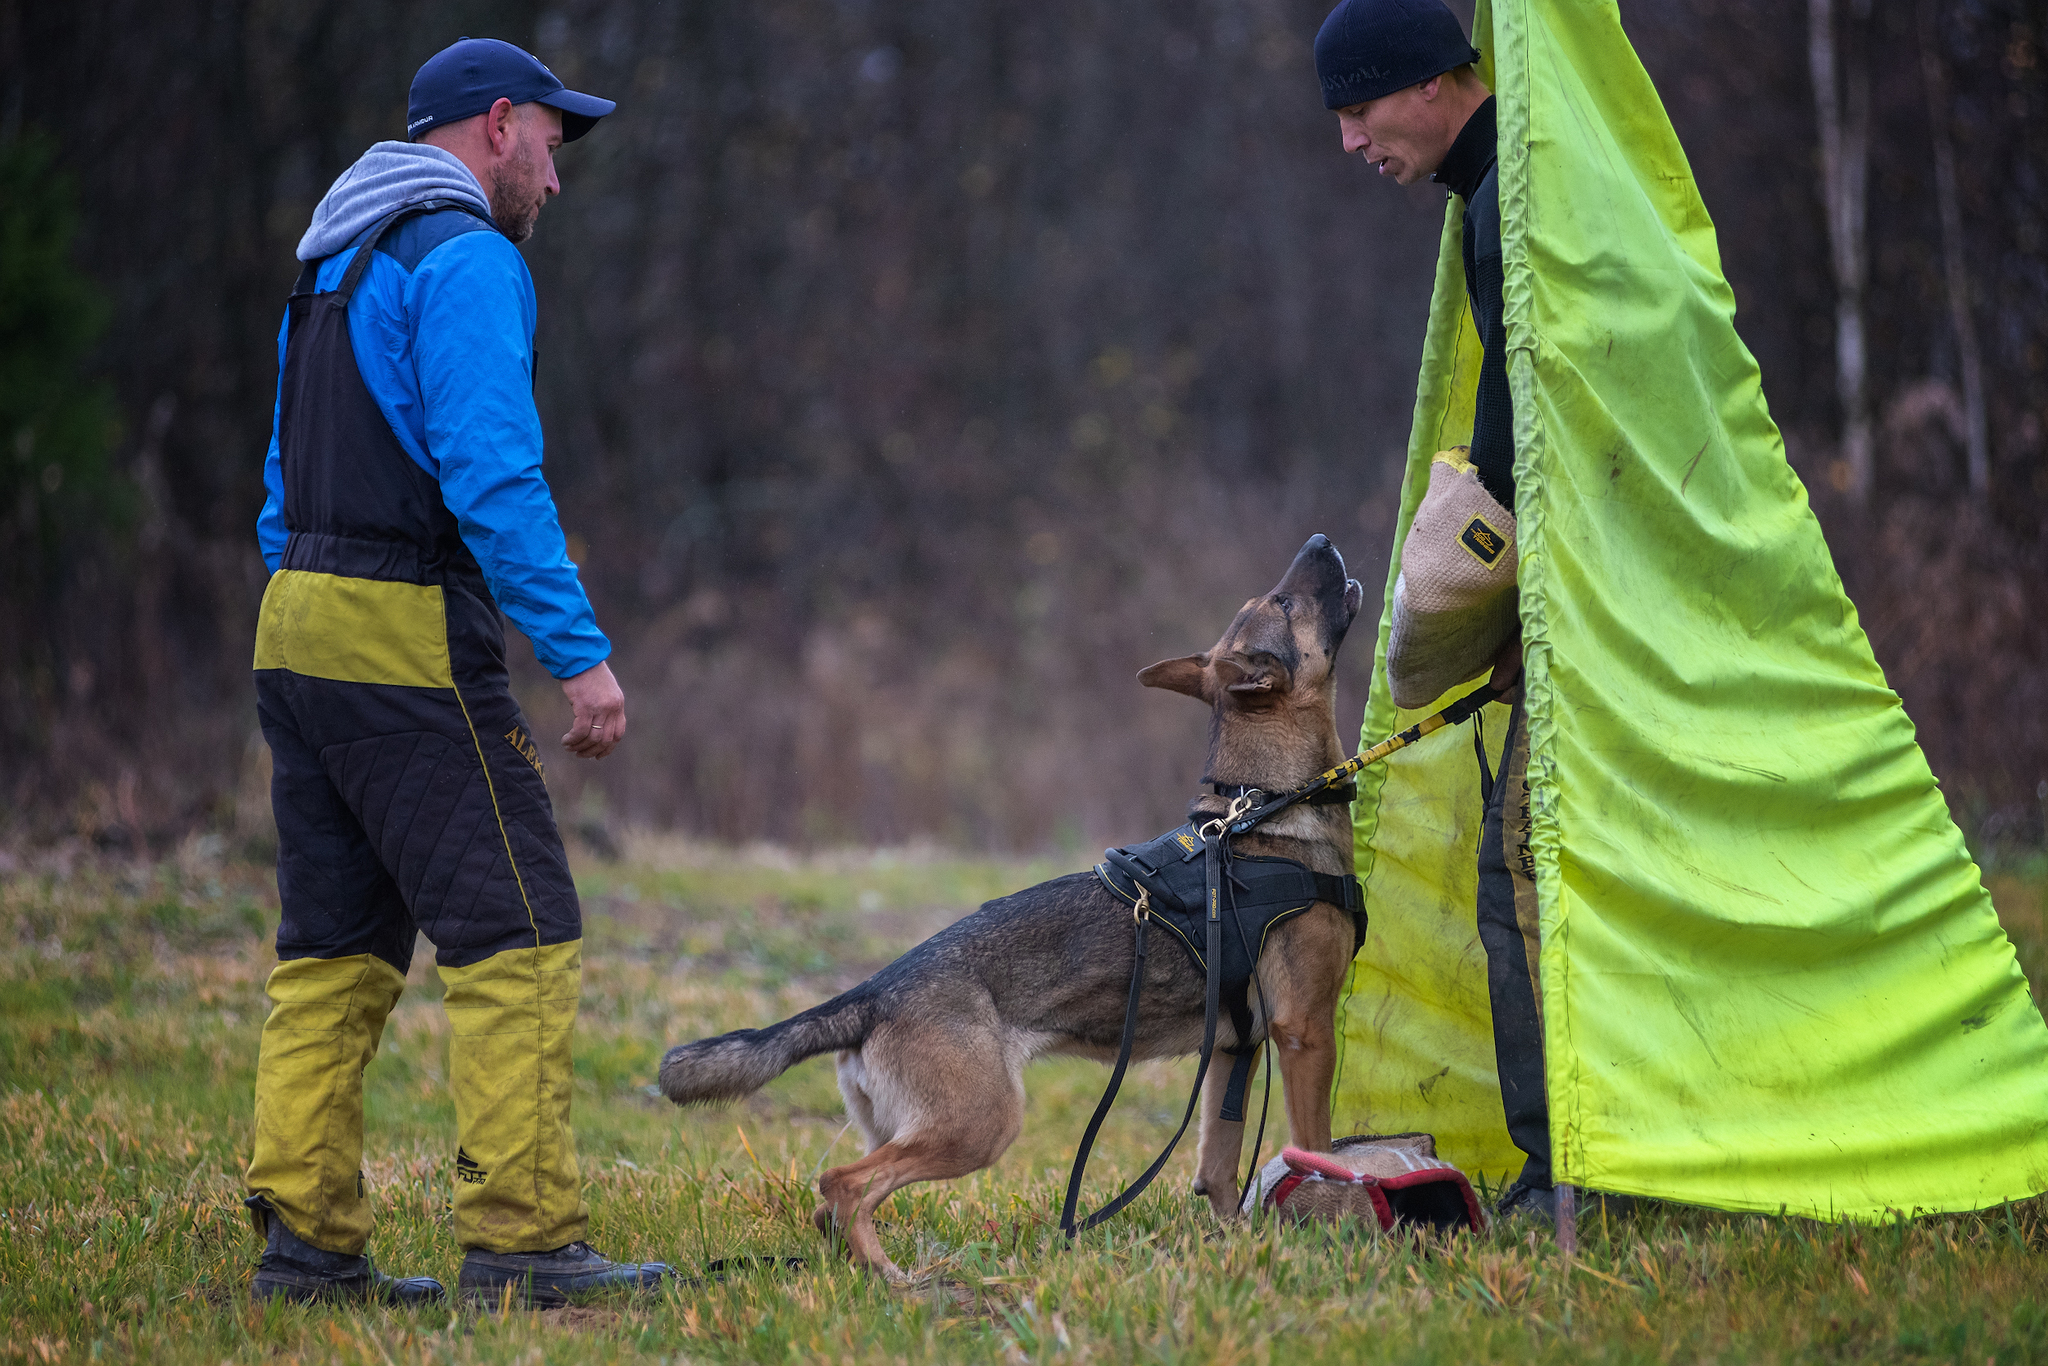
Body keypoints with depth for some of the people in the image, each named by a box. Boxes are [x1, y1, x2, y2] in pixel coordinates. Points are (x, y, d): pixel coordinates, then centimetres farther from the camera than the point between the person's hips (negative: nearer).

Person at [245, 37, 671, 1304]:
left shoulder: (335, 268, 21)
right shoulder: (466, 260, -9)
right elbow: (491, 475, -18)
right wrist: (581, 651, -17)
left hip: (299, 629, 9)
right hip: (410, 639, -9)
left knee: (339, 947, 11)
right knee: (519, 936, -7)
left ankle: (304, 1235, 9)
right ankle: (521, 1239, -11)